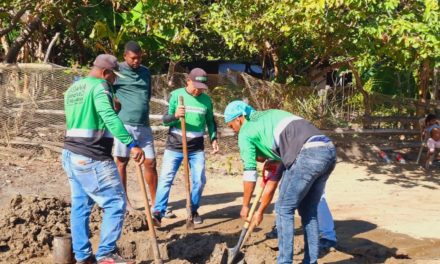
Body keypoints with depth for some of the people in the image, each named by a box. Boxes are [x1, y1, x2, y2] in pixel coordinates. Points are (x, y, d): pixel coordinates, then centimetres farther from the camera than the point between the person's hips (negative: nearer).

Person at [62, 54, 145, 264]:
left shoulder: (72, 89, 19)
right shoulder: (99, 86, -10)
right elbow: (109, 117, -26)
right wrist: (132, 144, -30)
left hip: (71, 155, 10)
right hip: (92, 158, -10)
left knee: (80, 206, 12)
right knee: (116, 204, -3)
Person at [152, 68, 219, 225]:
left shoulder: (206, 100, 3)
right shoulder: (176, 95, -7)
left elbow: (210, 121, 16)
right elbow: (165, 120, -9)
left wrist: (214, 139, 3)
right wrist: (174, 116, -30)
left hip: (197, 148, 3)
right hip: (174, 146, -3)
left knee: (199, 180, 4)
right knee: (166, 178, -8)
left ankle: (193, 211, 22)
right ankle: (158, 212, -7)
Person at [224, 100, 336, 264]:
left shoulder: (246, 131, 12)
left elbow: (250, 173, 13)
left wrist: (245, 205, 27)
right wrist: (261, 210, 40)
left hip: (308, 154, -8)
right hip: (328, 151, 8)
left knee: (284, 209, 7)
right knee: (308, 210, 20)